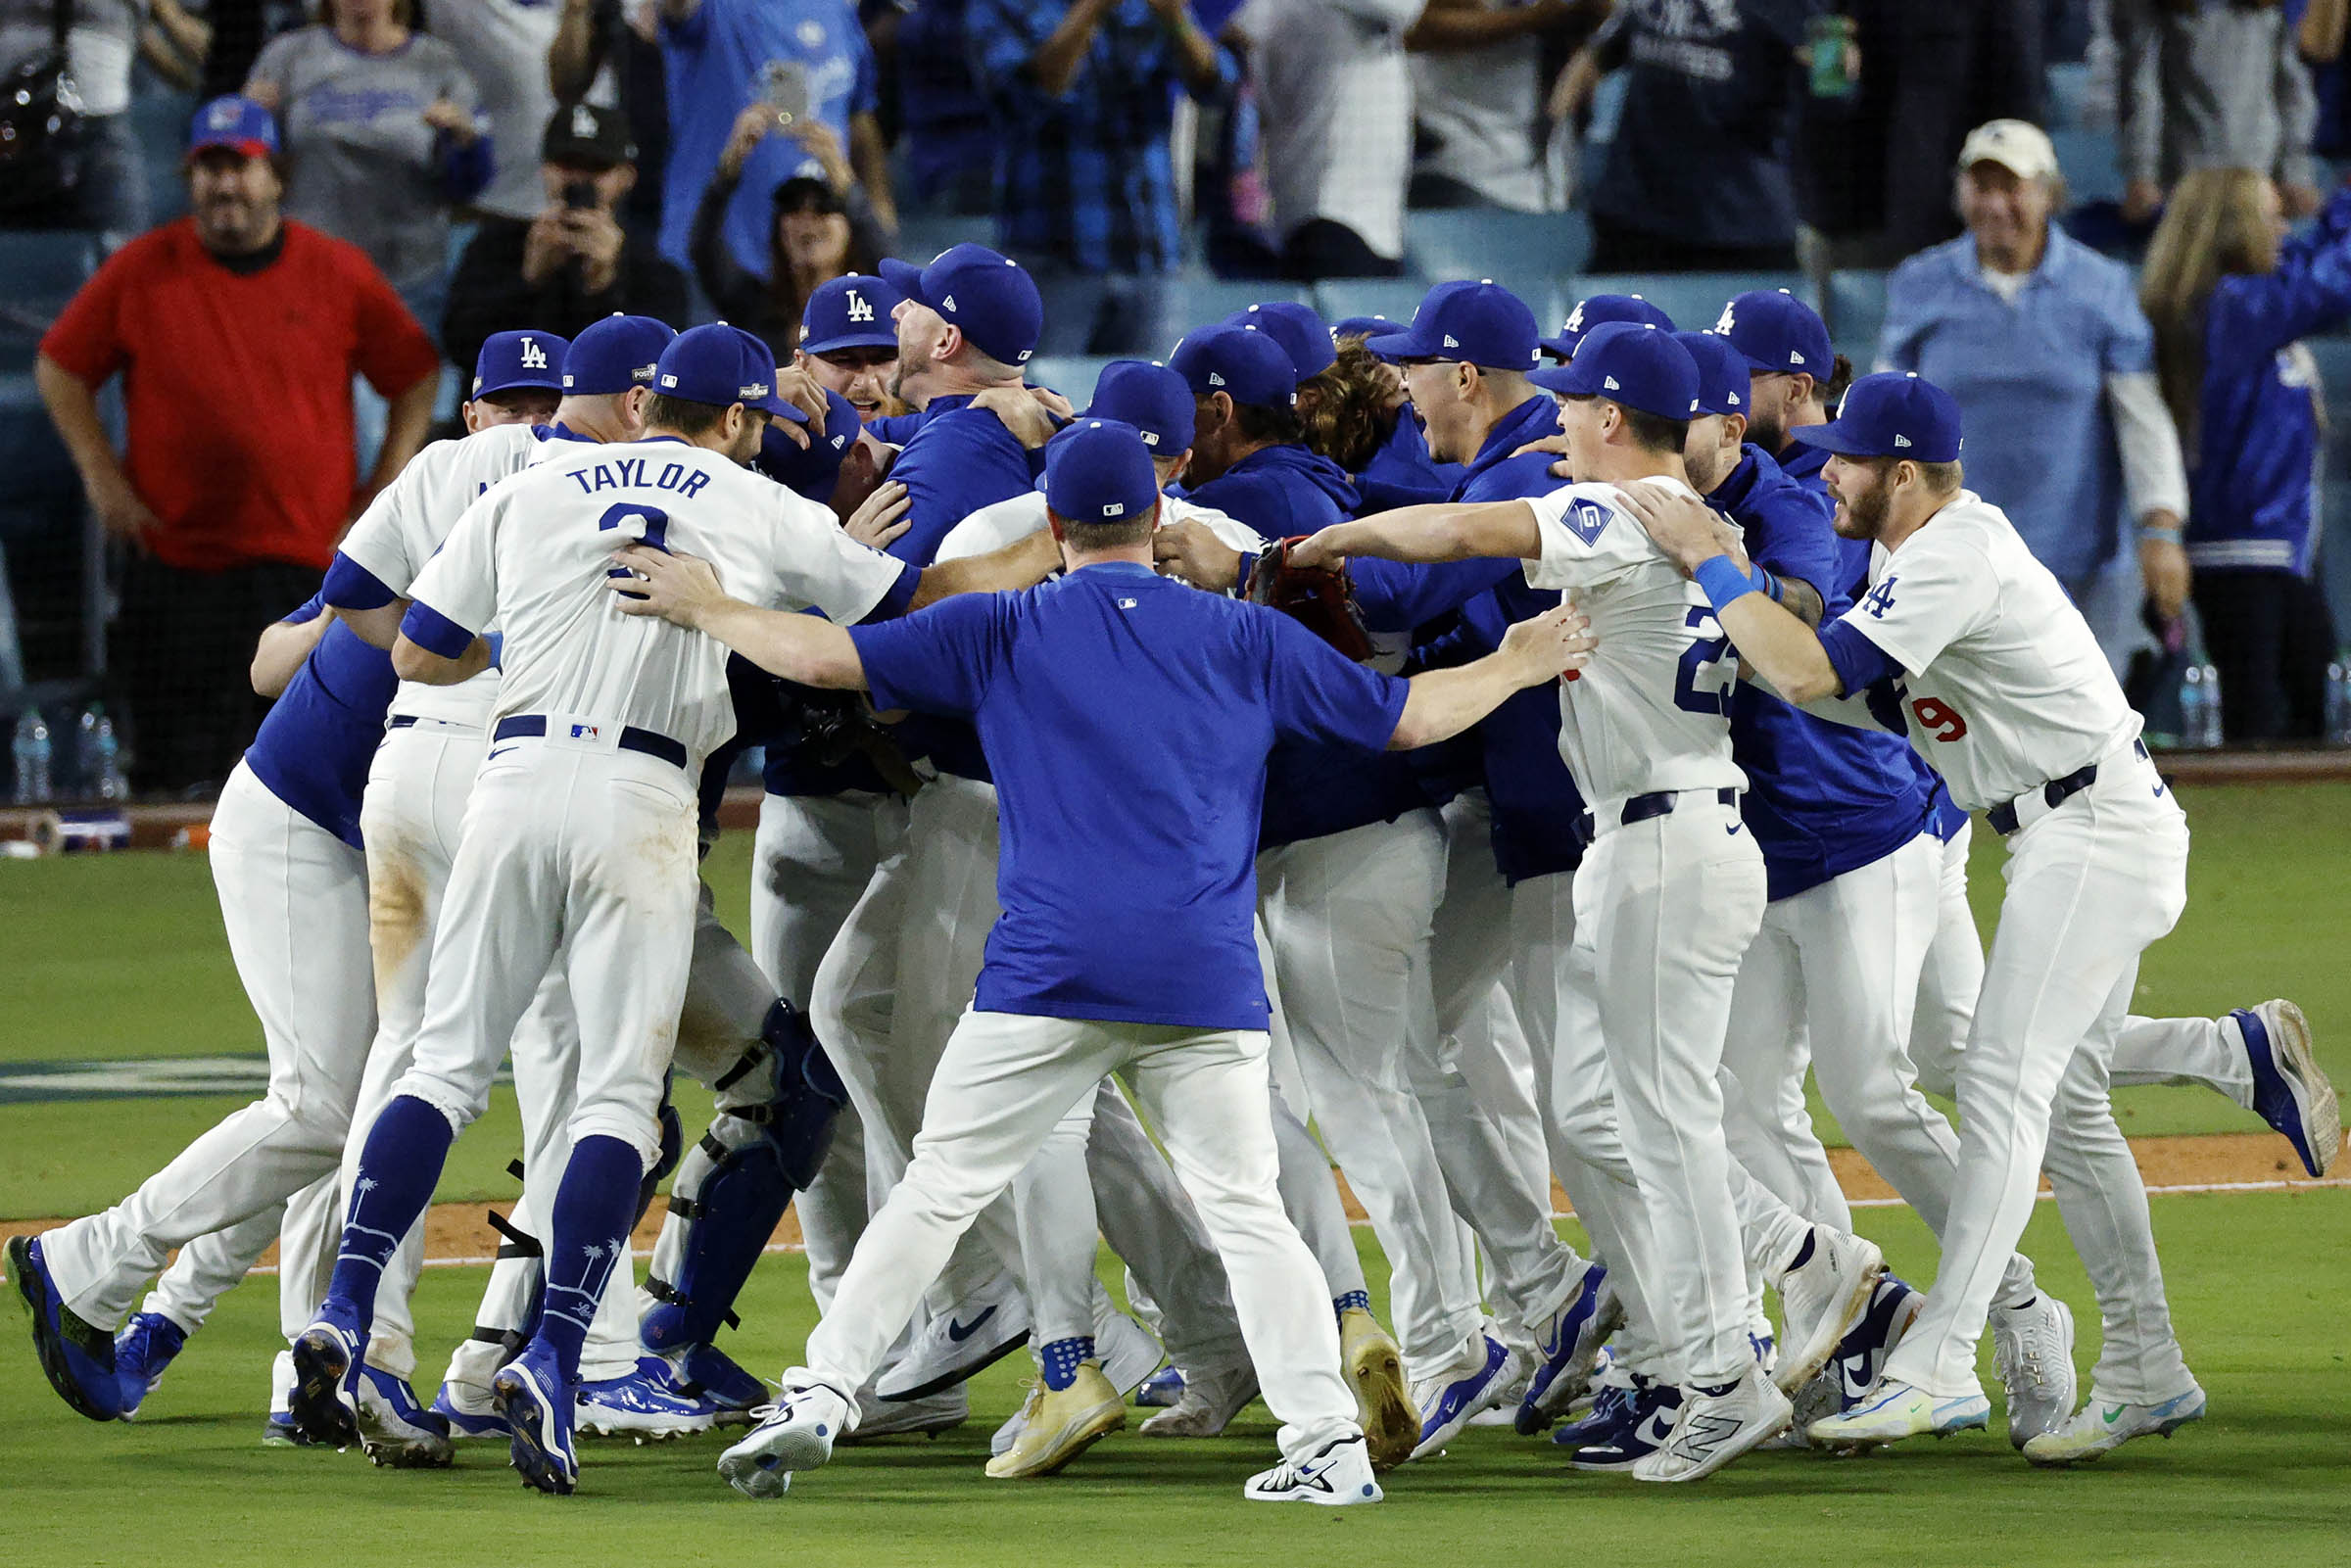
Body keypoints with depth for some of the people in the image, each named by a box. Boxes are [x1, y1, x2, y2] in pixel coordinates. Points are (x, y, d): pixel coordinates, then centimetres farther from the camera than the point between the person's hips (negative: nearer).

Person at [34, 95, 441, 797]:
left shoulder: (339, 272, 3)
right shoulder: (142, 271, 3)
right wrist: (102, 478, 2)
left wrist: (385, 491, 4)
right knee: (172, 766, 0)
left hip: (305, 561, -1)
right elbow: (60, 368, 11)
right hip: (172, 560, 1)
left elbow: (417, 375, 12)